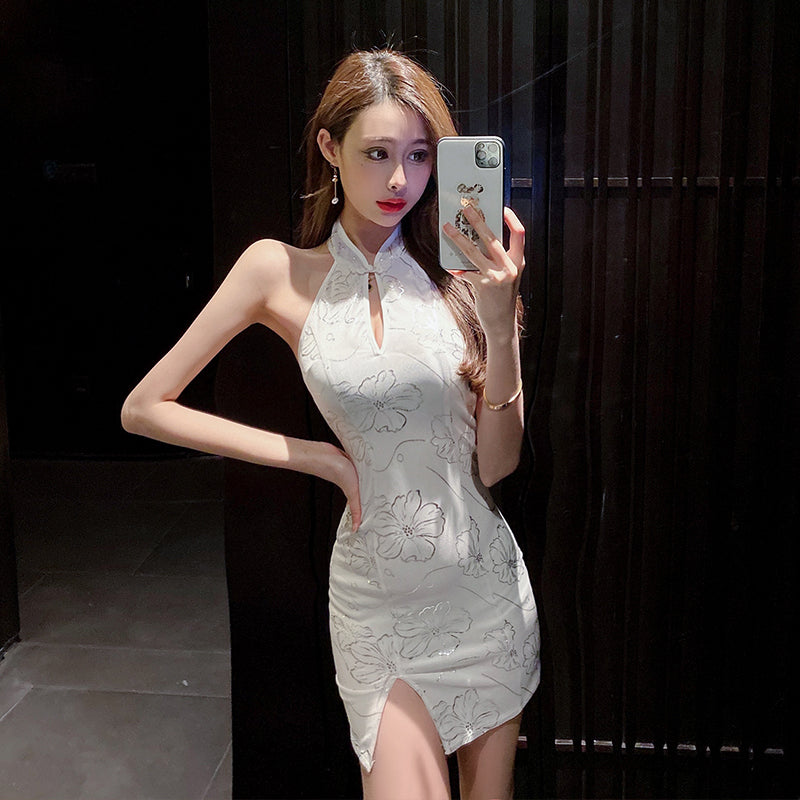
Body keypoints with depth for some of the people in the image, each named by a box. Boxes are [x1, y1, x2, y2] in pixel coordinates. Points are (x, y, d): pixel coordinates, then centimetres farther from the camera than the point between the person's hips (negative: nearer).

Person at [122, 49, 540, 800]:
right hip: (376, 596, -1)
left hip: (484, 585, 2)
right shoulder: (281, 271, -5)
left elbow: (495, 463, -5)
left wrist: (500, 324, -19)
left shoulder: (457, 272, -4)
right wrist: (313, 456, -7)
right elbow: (144, 408, -2)